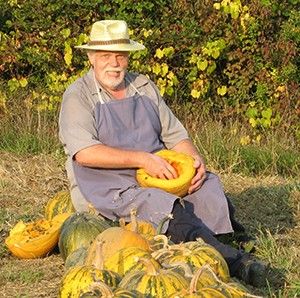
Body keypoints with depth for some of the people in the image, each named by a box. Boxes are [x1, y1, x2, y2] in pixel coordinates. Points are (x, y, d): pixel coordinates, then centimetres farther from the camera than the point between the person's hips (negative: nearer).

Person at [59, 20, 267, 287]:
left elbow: (174, 134, 17)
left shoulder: (144, 87, 16)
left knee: (209, 187, -18)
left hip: (158, 175, 7)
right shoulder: (77, 97, -3)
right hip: (107, 189, -7)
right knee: (164, 205, -33)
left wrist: (196, 159, -6)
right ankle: (230, 260, -46)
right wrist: (142, 159, -24)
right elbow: (84, 152, -18)